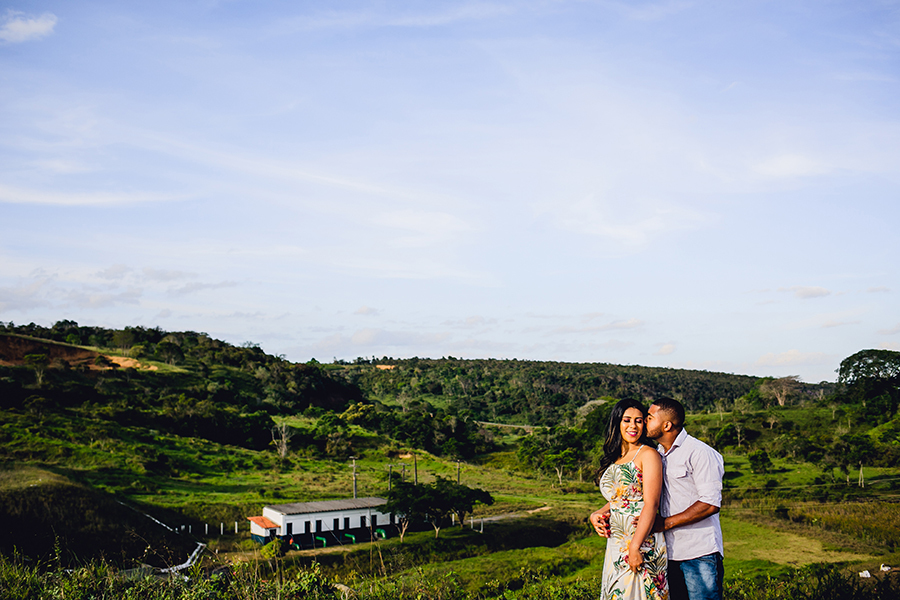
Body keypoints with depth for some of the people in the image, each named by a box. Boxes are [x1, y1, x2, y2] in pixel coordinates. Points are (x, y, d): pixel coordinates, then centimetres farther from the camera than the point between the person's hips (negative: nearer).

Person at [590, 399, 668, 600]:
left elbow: (651, 504, -15)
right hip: (615, 545, 7)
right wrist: (598, 514, 3)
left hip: (642, 545, -7)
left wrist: (635, 547, -21)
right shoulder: (615, 459, 14)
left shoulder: (648, 455, -8)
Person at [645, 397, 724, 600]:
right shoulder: (657, 455, 13)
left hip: (700, 554, -7)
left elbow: (711, 504, -17)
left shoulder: (699, 452, -11)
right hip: (670, 553, 7)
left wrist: (667, 522, -16)